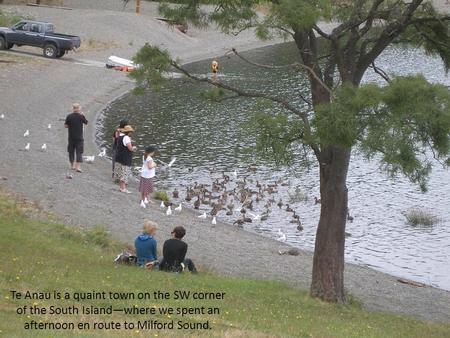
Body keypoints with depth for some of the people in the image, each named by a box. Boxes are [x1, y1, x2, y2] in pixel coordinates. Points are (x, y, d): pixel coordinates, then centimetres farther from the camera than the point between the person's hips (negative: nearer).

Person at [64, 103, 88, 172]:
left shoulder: (69, 116, -6)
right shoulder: (81, 116, -8)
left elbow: (66, 126, -4)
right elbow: (86, 122, 9)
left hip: (71, 137, 1)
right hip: (79, 137, -1)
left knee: (71, 151, 15)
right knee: (79, 152, 0)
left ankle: (73, 165, 21)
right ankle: (78, 167, -10)